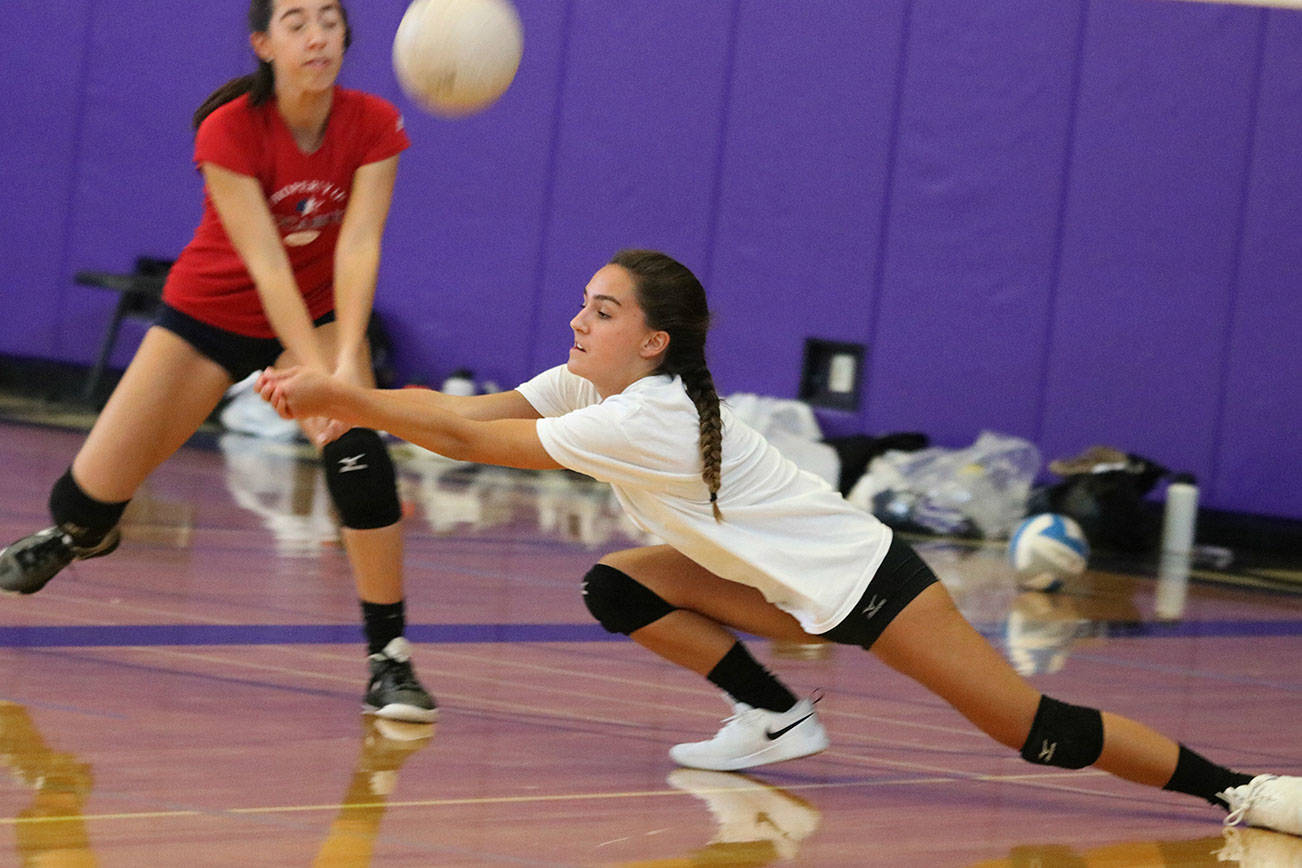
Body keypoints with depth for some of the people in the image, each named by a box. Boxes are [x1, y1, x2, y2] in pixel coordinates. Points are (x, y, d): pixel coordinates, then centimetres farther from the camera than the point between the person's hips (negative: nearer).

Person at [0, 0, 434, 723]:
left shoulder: (374, 126, -19)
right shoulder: (229, 129, -27)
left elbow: (359, 245, -28)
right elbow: (265, 263, -33)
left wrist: (347, 364, -41)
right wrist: (313, 375, -42)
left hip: (321, 312, 1)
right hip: (212, 309, -1)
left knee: (357, 450, -28)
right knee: (92, 492, 0)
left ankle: (389, 658, -18)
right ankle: (78, 534, 41)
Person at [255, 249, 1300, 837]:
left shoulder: (647, 417, -26)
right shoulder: (589, 385, 1)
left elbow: (472, 443, -27)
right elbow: (463, 412, -6)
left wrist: (339, 396, -24)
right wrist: (337, 397, -18)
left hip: (862, 576, -9)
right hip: (789, 587, 9)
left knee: (1035, 728, -16)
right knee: (617, 587, 0)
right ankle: (777, 719, 7)